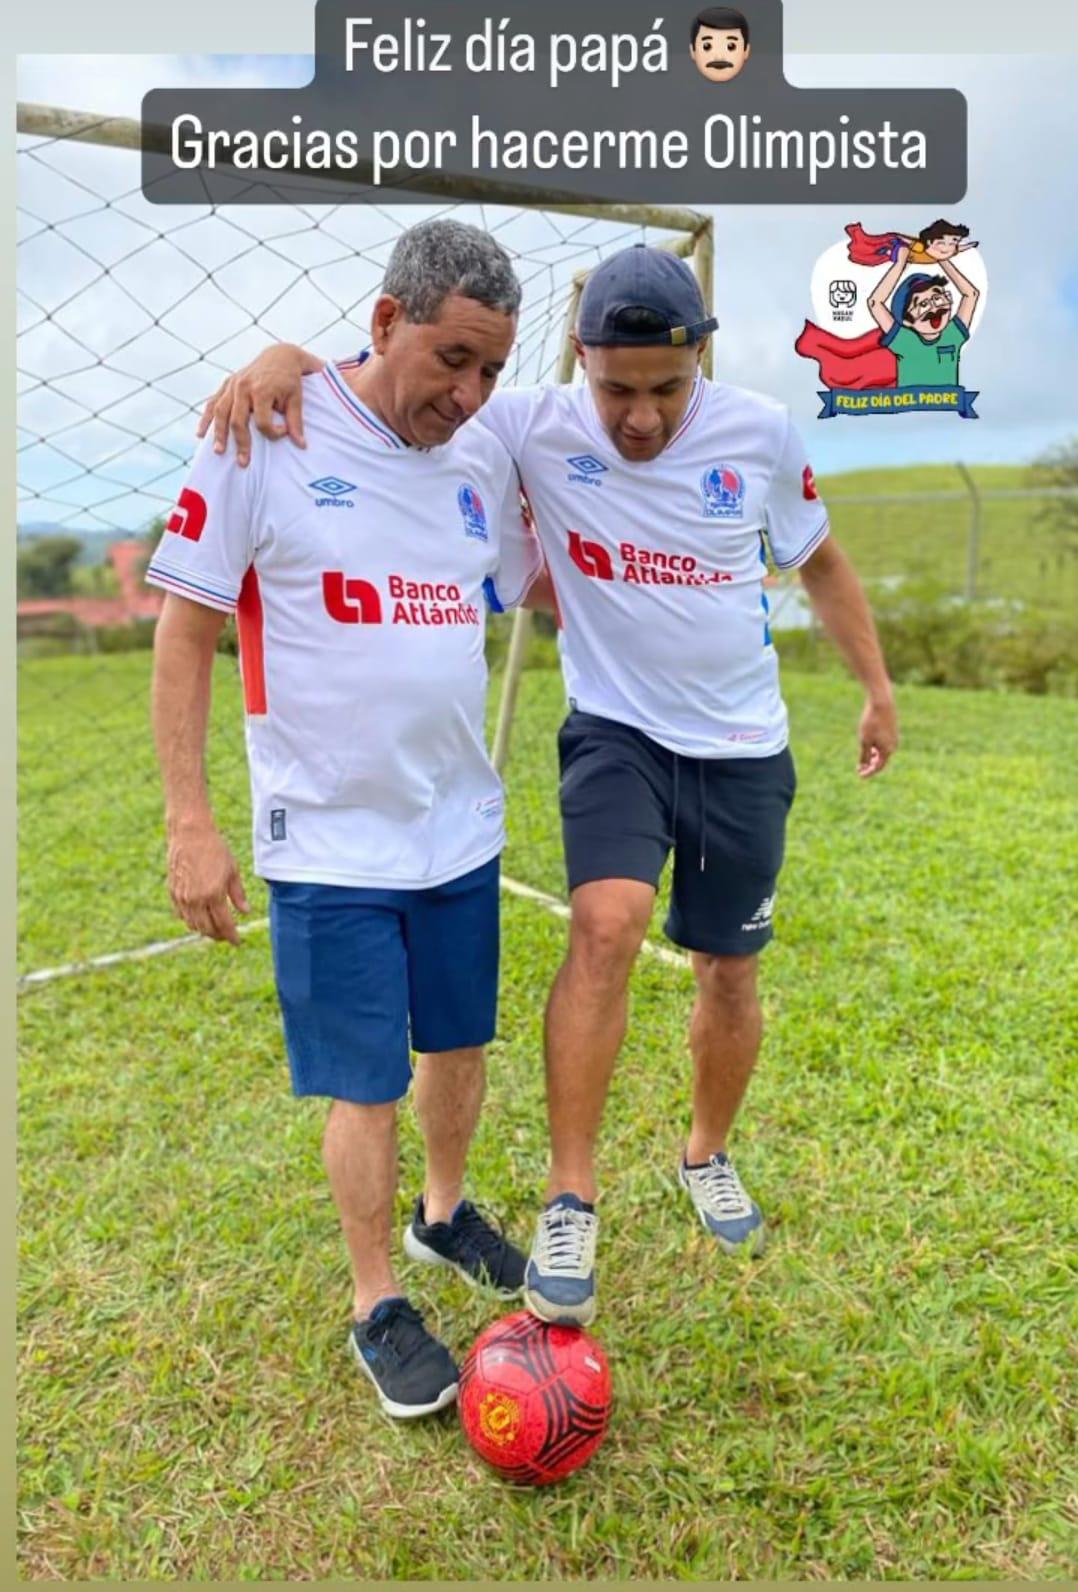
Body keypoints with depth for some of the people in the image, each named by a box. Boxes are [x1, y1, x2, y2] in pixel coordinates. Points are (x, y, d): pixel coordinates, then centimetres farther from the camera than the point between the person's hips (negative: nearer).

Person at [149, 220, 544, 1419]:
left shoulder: (485, 459, 3)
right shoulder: (266, 436, -11)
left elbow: (544, 591, 19)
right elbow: (185, 631, -8)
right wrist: (188, 821, -12)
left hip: (463, 827, 5)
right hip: (331, 843, -5)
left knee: (459, 1044, 18)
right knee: (365, 1086, 5)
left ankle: (443, 1215, 45)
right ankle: (378, 1310, 29)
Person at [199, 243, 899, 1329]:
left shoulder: (760, 434, -8)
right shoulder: (537, 429, -13)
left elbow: (820, 561, 8)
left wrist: (877, 687, 14)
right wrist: (286, 359, -30)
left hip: (743, 751, 3)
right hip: (616, 735, -2)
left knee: (729, 973, 11)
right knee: (606, 926, -27)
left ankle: (708, 1157, 39)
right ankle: (570, 1206, -10)